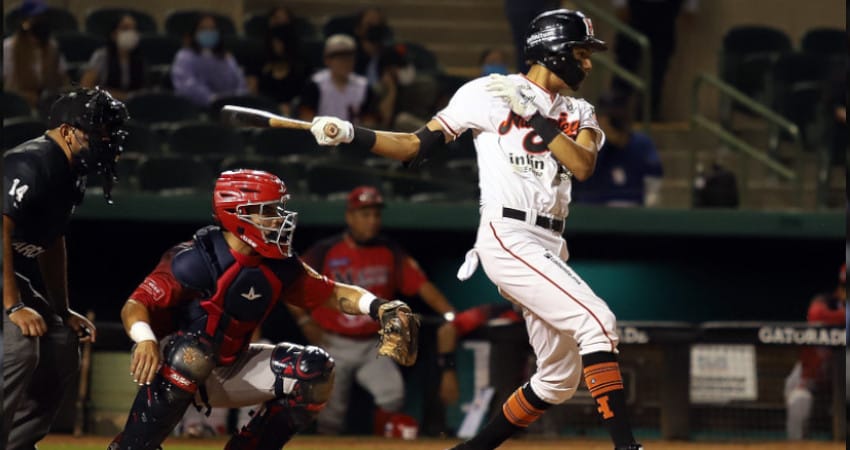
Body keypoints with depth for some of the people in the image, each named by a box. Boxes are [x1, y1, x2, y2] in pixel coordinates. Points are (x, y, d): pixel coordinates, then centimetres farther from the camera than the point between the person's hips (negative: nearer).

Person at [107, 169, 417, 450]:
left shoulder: (279, 267, -2)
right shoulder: (194, 260, -22)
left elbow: (332, 293, 2)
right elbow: (135, 305, -25)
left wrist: (375, 306, -18)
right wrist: (145, 340, -47)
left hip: (228, 373, 6)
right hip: (172, 366, -6)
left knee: (314, 370, -8)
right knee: (194, 349, -41)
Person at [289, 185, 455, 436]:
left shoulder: (390, 252, -1)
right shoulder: (326, 252, -8)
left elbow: (421, 285, -8)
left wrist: (451, 315, -19)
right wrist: (305, 321, -10)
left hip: (372, 346, 2)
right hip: (335, 346, -2)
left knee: (393, 392, -19)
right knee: (331, 414, 2)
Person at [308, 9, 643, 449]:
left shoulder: (578, 114, 15)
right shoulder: (489, 93, 0)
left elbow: (583, 166, -5)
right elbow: (416, 146, 2)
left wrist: (534, 115, -12)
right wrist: (350, 134, -11)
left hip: (548, 247, 8)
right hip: (508, 236, -7)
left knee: (560, 378, 8)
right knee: (596, 320, -23)